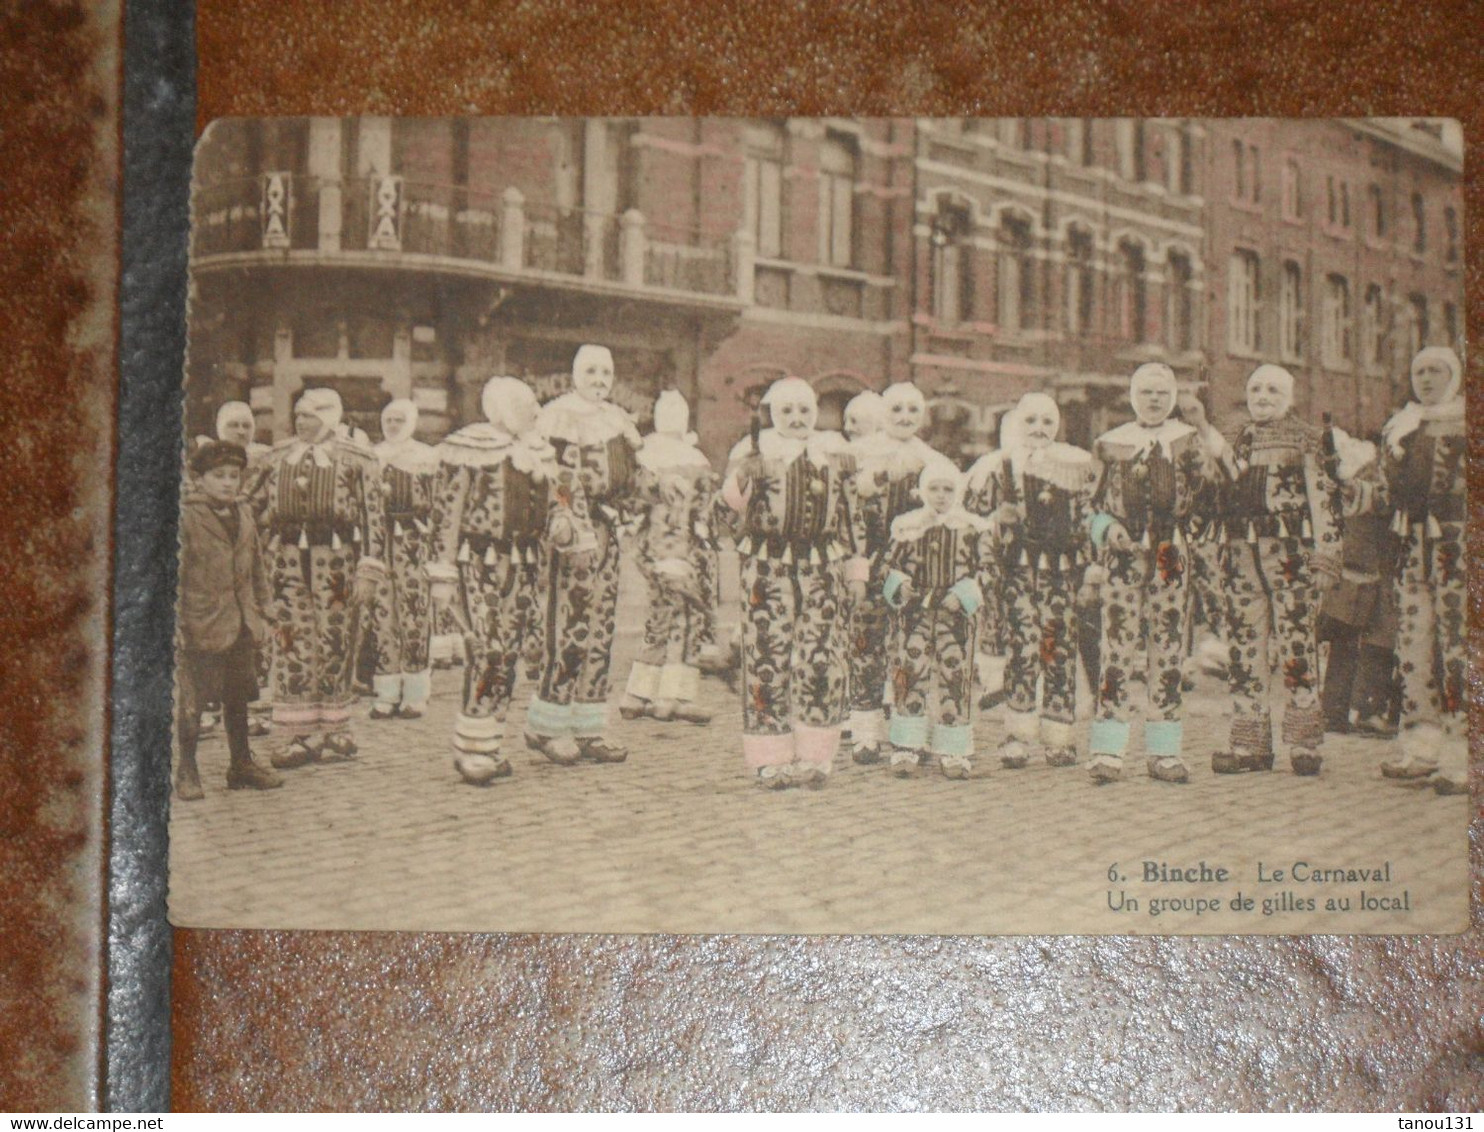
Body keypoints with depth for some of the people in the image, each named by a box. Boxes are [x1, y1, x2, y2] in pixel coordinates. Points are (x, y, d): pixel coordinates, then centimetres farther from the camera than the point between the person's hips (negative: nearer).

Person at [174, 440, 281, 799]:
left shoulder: (243, 513, 11)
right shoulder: (185, 516, -9)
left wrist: (259, 611, 17)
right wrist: (173, 622, -14)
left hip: (240, 624, 6)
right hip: (200, 625, -6)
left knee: (237, 696, 14)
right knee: (191, 701, 1)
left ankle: (241, 763, 25)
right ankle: (187, 771, 11)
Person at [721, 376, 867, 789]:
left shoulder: (835, 450, 17)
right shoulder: (754, 448, 9)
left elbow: (849, 515, 18)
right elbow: (732, 499, 0)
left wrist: (855, 569, 13)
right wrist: (743, 475, -20)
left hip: (823, 566, 2)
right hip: (768, 565, -2)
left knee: (822, 660, -4)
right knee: (768, 659, -4)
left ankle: (814, 755, 5)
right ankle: (771, 757, 3)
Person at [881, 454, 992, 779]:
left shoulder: (974, 528, 6)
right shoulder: (906, 526, 8)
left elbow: (982, 574, 4)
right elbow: (892, 569, 10)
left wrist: (960, 597, -12)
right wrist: (901, 589, -9)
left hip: (957, 617, 0)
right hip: (913, 616, 0)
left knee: (955, 677, 0)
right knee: (910, 674, -4)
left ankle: (954, 752, 8)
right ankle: (907, 748, 4)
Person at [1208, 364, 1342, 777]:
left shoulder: (1306, 438, 6)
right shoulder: (1235, 438, 20)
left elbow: (1323, 495, -1)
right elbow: (1222, 494, 21)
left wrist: (1326, 550, -10)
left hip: (1290, 552, -5)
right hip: (1240, 553, 5)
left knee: (1297, 643, -7)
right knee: (1244, 645, 4)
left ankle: (1305, 742, -1)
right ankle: (1250, 742, 10)